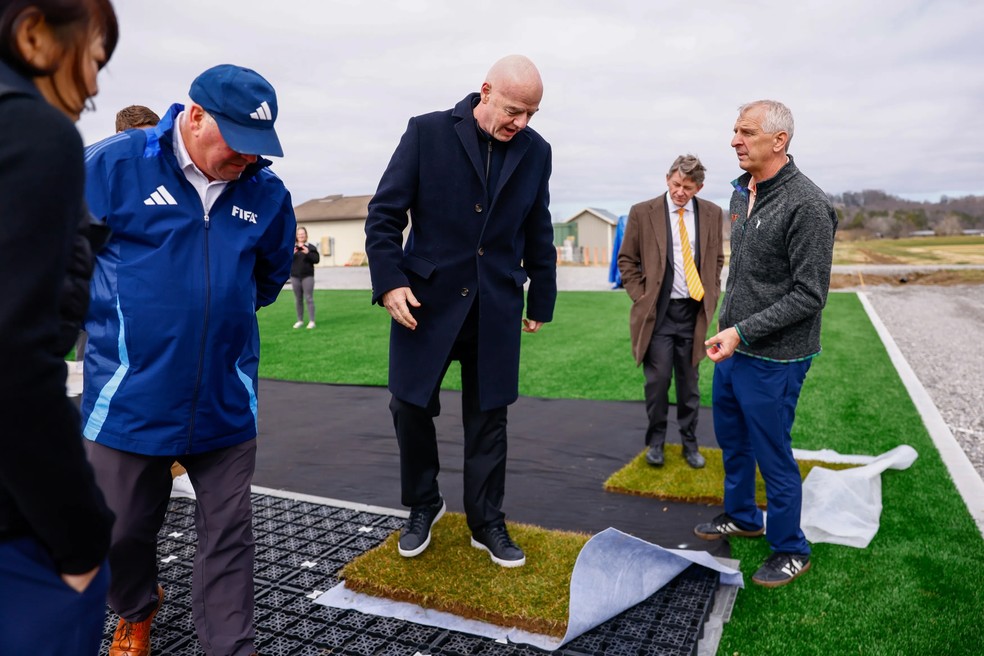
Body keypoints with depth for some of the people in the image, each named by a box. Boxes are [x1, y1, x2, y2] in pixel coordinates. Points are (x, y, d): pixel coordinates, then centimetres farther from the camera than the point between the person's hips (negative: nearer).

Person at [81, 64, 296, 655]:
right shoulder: (113, 164, -7)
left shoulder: (267, 192, 1)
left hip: (225, 402, 2)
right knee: (122, 530, 17)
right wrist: (115, 316, 3)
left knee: (229, 538, 8)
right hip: (130, 399, -1)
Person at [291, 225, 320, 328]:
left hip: (307, 276, -3)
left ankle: (311, 321, -2)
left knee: (309, 299, -5)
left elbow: (316, 259, -5)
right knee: (298, 300, 8)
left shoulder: (310, 247, 2)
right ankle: (300, 320, 17)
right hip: (295, 277, 3)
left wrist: (308, 253, -19)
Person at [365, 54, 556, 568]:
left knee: (488, 419, 9)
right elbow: (384, 213, -4)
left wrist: (541, 300, 15)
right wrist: (389, 281, -13)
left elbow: (538, 235, 12)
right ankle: (423, 506, 31)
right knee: (411, 407, 6)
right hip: (427, 299, -1)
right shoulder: (427, 132, -4)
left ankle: (486, 524, 25)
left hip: (496, 308, 2)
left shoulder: (535, 151, 5)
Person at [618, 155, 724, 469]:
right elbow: (626, 260, 2)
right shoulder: (642, 213, -4)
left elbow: (717, 259, 15)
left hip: (694, 311, 2)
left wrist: (712, 295, 6)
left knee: (689, 381, 11)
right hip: (657, 312, -2)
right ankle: (656, 440, 19)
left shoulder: (712, 214, 4)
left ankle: (689, 441, 26)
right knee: (658, 379, -1)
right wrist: (640, 297, -4)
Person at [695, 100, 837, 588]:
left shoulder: (806, 205, -19)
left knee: (773, 455, 5)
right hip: (732, 347, 8)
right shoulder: (741, 193, 7)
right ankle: (741, 516, 45)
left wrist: (743, 332, -23)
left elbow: (810, 295, -20)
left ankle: (790, 551, 26)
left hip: (772, 359, -8)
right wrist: (726, 326, 15)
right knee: (731, 438, 22)